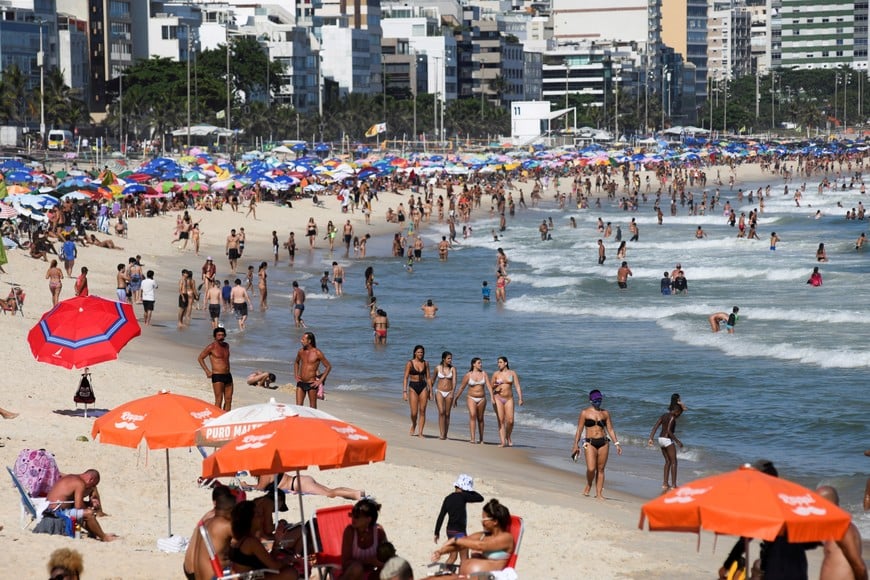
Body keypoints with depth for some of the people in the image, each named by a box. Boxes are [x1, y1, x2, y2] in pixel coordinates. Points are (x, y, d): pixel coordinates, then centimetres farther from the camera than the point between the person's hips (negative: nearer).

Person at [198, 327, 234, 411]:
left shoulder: (226, 346, 13)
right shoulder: (211, 347, -6)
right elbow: (200, 358, -1)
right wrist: (207, 371, -7)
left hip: (228, 376, 7)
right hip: (217, 376, -7)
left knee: (228, 400, 6)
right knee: (219, 400, -9)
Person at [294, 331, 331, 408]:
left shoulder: (317, 353, -11)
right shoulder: (301, 351, 5)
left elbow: (328, 366, -7)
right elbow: (296, 362, 25)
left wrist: (320, 381, -12)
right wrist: (296, 376, 12)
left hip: (311, 384, -5)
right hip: (301, 383, 5)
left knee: (312, 407, 5)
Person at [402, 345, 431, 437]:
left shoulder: (425, 363, 7)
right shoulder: (410, 363, -3)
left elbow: (428, 378, 10)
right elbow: (405, 378, -4)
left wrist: (430, 391, 5)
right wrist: (404, 391, -11)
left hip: (423, 387, 3)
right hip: (413, 387, -3)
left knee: (422, 411, -2)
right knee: (414, 412, -6)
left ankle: (420, 433, 3)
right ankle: (413, 426, 25)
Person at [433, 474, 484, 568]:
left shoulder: (448, 498, 5)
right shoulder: (462, 496, -15)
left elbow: (441, 516, 8)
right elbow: (480, 498, -11)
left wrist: (437, 532, 14)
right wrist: (470, 492, 2)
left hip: (450, 531, 7)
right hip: (460, 532, -7)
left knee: (452, 556, 18)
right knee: (464, 558, 3)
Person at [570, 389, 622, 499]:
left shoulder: (605, 413, 11)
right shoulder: (585, 413, 3)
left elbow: (610, 429, 12)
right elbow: (579, 429, 3)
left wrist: (617, 443, 5)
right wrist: (576, 444, -3)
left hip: (603, 443, 3)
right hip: (590, 443, -3)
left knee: (600, 469, 3)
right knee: (591, 469, -15)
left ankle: (599, 493, 8)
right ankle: (588, 485, 14)